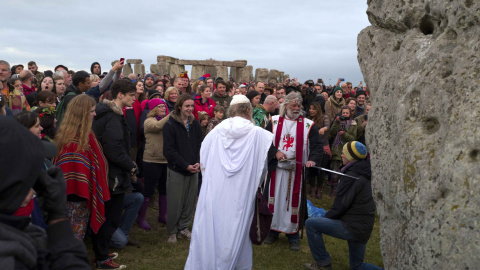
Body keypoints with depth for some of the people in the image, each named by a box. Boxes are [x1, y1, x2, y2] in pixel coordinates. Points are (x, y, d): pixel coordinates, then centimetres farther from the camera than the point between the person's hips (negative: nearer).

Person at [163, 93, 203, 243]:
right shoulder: (170, 125, -7)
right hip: (176, 170, -4)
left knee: (190, 201, 10)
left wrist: (198, 162, -8)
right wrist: (186, 165, -14)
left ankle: (183, 227, 28)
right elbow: (169, 150, -11)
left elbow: (199, 145, 9)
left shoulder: (195, 124, 8)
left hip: (194, 170, 5)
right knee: (175, 203, 1)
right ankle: (172, 231, 18)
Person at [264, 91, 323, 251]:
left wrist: (313, 159, -23)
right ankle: (273, 231, 26)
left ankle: (293, 235, 18)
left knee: (294, 201, 4)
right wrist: (275, 152, -15)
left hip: (297, 171, -1)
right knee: (274, 199, 9)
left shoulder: (308, 125, 2)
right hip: (276, 169, 1)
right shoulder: (275, 121, 5)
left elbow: (318, 145, -4)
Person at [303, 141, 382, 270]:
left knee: (311, 223, -8)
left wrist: (325, 217, -2)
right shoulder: (365, 174, 10)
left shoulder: (351, 176, -18)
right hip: (365, 228, 10)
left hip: (352, 228, -10)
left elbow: (340, 205, -19)